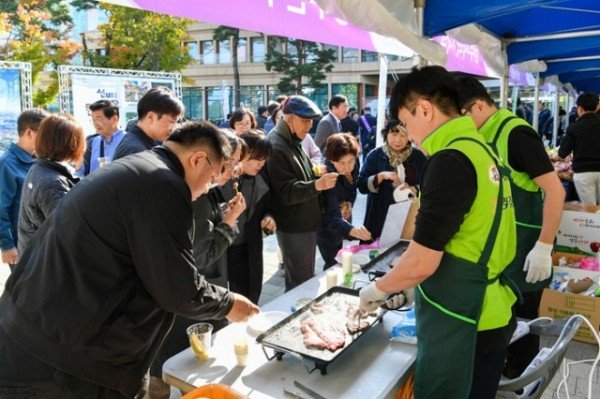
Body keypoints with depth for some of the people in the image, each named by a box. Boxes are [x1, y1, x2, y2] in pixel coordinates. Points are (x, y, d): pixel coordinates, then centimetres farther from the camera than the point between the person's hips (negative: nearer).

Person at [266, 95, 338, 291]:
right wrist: (317, 185, -40)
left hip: (304, 224, 10)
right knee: (301, 283, 0)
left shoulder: (293, 141, 12)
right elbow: (287, 192, -27)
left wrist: (317, 175, 12)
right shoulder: (276, 148, -21)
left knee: (299, 280, 21)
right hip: (294, 228, -10)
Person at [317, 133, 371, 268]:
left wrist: (349, 204, -13)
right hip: (328, 229, -7)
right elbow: (332, 217, -45)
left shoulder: (355, 164, -15)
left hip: (341, 223, 7)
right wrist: (352, 230, -64)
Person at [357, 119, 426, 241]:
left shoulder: (418, 156, 4)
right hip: (380, 215, -1)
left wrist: (412, 189, -14)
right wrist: (381, 176, -17)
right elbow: (362, 185, -3)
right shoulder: (375, 155, -1)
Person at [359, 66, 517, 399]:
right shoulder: (482, 150, 7)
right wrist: (406, 283, 16)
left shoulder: (451, 160, -21)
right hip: (490, 316, 9)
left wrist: (379, 289, -3)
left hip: (459, 327, -9)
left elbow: (422, 262, -22)